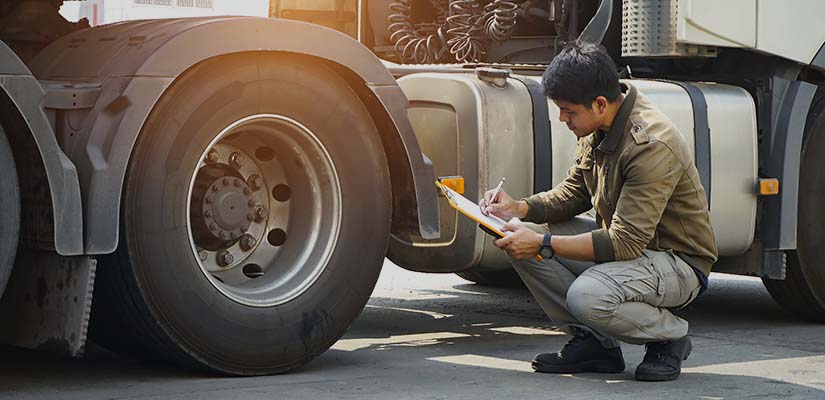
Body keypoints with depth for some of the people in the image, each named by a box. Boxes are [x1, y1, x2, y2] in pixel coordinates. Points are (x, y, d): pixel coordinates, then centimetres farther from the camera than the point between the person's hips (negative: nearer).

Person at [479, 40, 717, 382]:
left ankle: (670, 335, -5)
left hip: (678, 263, -9)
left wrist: (543, 244, -30)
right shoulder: (598, 130, -1)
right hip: (625, 242, 9)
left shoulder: (651, 145, -29)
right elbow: (572, 194, 10)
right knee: (520, 241, -6)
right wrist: (520, 208, -9)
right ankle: (594, 342, 1)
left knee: (587, 296, -35)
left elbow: (625, 244, -30)